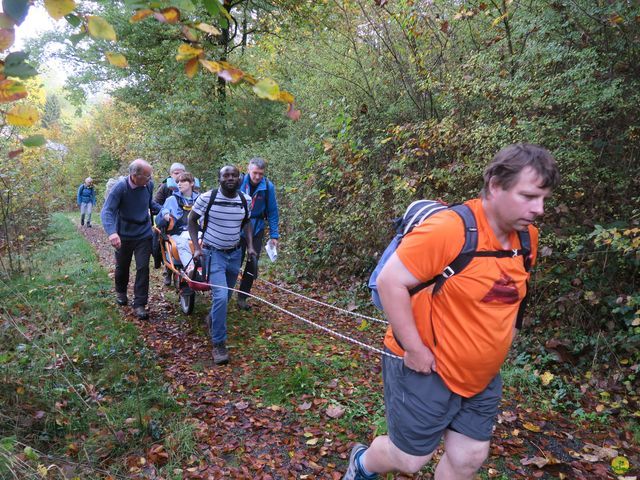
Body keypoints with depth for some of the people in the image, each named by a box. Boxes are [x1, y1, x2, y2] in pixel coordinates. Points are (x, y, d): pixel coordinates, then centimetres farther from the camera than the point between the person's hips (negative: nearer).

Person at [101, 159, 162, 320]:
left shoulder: (149, 185, -11)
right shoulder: (120, 187, -23)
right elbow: (106, 211, -29)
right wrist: (112, 232, -45)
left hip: (144, 234, 2)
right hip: (124, 235, -2)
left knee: (143, 268, -3)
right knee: (122, 267, 18)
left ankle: (139, 304, 7)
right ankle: (121, 292, 48)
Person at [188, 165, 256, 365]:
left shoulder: (245, 200, -4)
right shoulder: (207, 198, -15)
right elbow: (192, 220, -2)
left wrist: (250, 246, 1)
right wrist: (197, 247, -10)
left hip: (235, 253, 5)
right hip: (213, 253, -4)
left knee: (226, 295, 17)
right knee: (221, 296, -18)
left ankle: (213, 318, 49)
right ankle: (219, 344, -5)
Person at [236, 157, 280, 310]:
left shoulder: (268, 187, -10)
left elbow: (272, 212, -3)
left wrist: (274, 235, -4)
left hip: (257, 230, 1)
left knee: (252, 265, 3)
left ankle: (242, 297, 17)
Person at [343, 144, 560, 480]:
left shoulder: (527, 238, -1)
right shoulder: (449, 229, -26)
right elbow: (389, 281, -25)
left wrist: (502, 339, 12)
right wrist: (415, 349, -22)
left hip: (481, 378, 7)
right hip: (427, 371, -7)